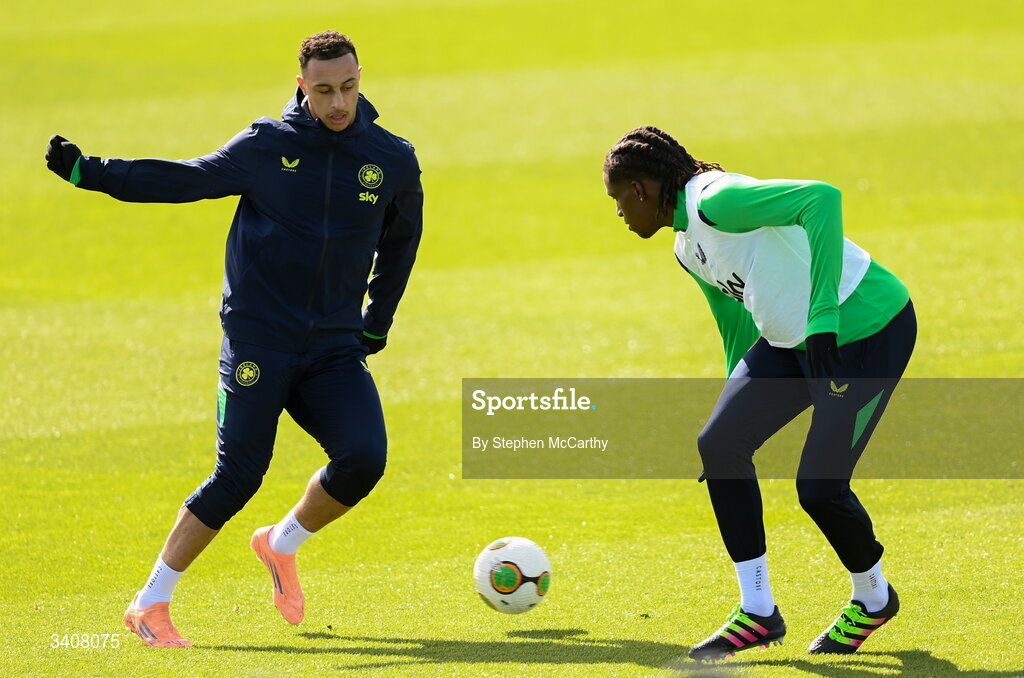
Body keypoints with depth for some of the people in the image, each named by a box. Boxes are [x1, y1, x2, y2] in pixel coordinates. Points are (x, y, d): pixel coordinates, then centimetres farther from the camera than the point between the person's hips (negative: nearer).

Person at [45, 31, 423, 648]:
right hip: (258, 343, -3)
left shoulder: (393, 160, 4)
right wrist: (90, 172, -8)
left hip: (335, 348, 3)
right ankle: (151, 603, 5)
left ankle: (283, 544, 11)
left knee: (364, 458, -18)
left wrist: (376, 324, 19)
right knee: (238, 477, -8)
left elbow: (400, 242, 21)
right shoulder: (267, 147, -3)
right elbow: (185, 180, 0)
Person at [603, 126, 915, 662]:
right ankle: (757, 613, 6)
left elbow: (822, 197, -34)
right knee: (719, 446, -3)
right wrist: (741, 407, 29)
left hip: (870, 331, -10)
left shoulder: (716, 201, -22)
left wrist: (821, 316, -36)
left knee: (818, 487, -11)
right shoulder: (688, 249, 9)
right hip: (794, 339, 10)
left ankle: (873, 598, 19)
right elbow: (738, 327, 22)